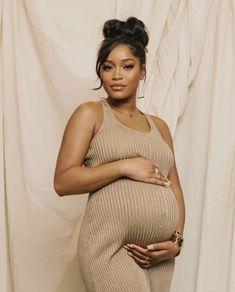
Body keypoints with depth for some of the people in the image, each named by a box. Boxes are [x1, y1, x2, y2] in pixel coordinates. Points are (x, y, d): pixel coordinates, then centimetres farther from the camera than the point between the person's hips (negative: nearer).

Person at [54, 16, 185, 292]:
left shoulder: (159, 126, 15)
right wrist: (124, 167, -13)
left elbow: (174, 190, 14)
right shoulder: (90, 114, 1)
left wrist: (176, 240, 0)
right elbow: (62, 182, -7)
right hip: (111, 247, -5)